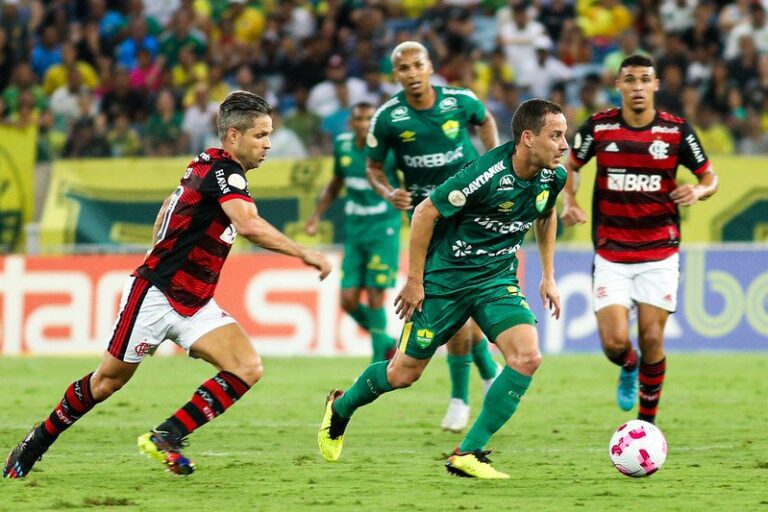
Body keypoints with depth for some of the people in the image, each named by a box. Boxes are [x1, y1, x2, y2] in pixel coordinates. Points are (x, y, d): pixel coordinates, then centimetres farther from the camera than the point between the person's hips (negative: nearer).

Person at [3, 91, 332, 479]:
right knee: (107, 381, 5)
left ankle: (165, 438, -10)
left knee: (247, 368, -11)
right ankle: (34, 445, 24)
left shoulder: (207, 166, 10)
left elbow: (163, 218, 22)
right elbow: (249, 226, -36)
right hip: (155, 294, -8)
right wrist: (304, 254, -34)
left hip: (193, 305, 8)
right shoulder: (221, 170, -18)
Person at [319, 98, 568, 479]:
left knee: (527, 357, -19)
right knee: (404, 373, 5)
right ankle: (340, 408, 37)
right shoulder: (487, 175, -27)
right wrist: (414, 280, -13)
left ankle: (467, 454, -11)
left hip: (497, 280, 5)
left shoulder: (553, 177, -7)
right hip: (444, 279, -5)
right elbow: (425, 213, -17)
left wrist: (548, 277, 16)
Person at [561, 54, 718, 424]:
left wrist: (698, 191, -17)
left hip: (659, 254, 0)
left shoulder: (677, 131, -3)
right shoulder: (598, 127, -3)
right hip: (611, 255, 0)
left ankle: (647, 424, 16)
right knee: (614, 341, -12)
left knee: (652, 339, -4)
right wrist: (569, 202, -5)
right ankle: (629, 367, 27)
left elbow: (710, 178, 6)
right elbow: (570, 166, 14)